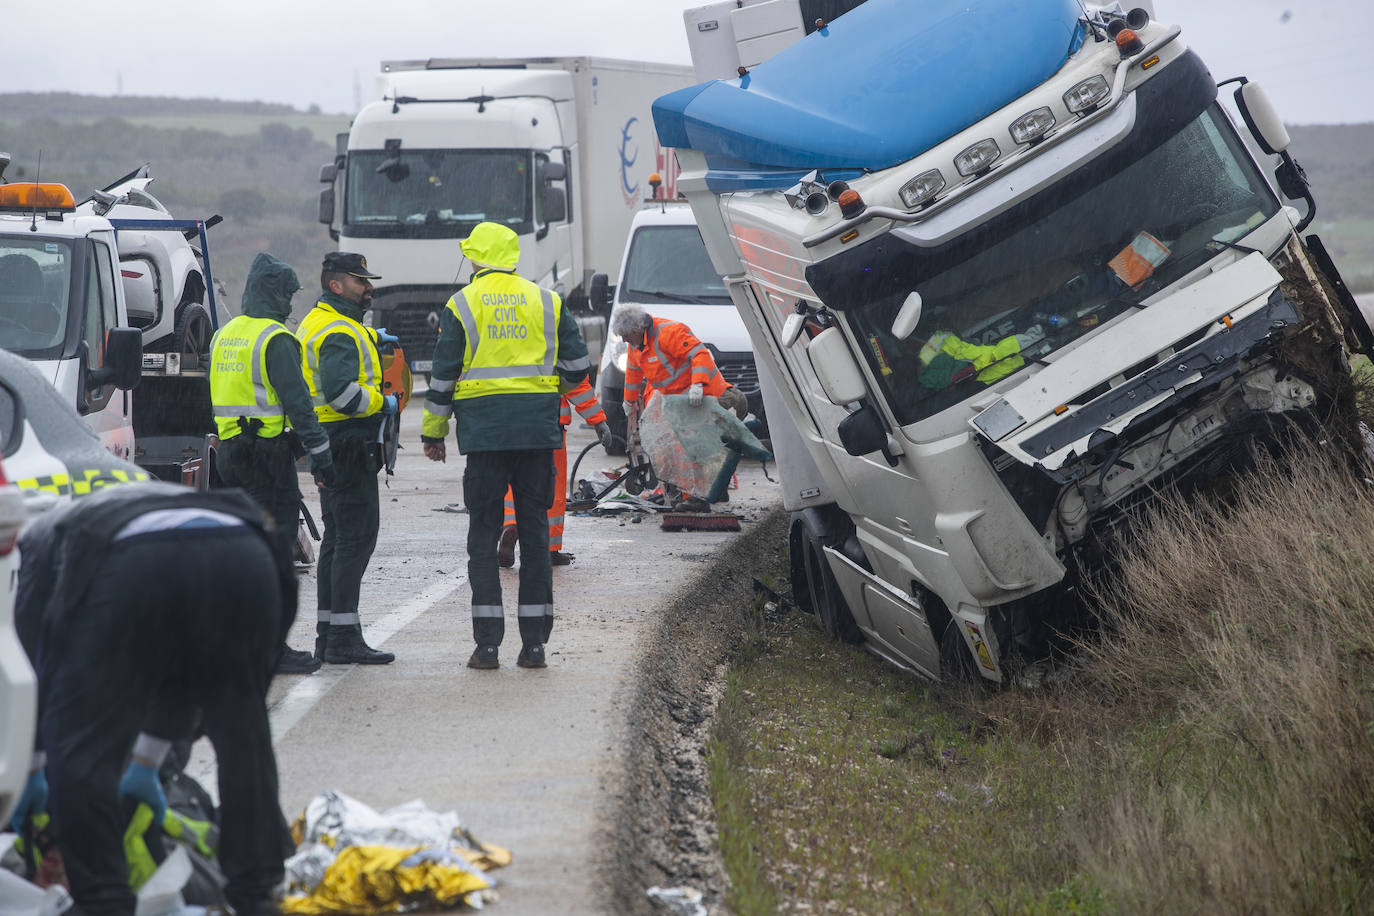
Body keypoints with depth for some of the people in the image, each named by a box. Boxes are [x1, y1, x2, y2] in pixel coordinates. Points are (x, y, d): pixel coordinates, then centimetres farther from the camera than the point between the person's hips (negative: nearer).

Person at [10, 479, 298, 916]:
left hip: (136, 568, -5)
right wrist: (146, 765, 55)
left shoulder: (45, 536, 36)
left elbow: (32, 656, 29)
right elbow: (182, 671, 48)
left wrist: (33, 769, 37)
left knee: (82, 746, 9)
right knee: (241, 733, 23)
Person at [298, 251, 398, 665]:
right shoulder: (339, 332, -16)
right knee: (356, 537, -11)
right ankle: (344, 639, -14)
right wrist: (382, 402, -16)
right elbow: (341, 390, -29)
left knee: (337, 537, 15)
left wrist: (370, 337, 30)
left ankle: (327, 635, 18)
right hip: (349, 443, -11)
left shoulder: (317, 322, 18)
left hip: (331, 446, 11)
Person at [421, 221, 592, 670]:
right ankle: (534, 642, 5)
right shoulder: (546, 302, 7)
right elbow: (577, 367, 9)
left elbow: (443, 376, 1)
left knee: (483, 536, 3)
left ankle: (487, 644, -2)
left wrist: (433, 433, 10)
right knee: (535, 533, 7)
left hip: (484, 431, -2)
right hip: (538, 431, 2)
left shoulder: (462, 305, 1)